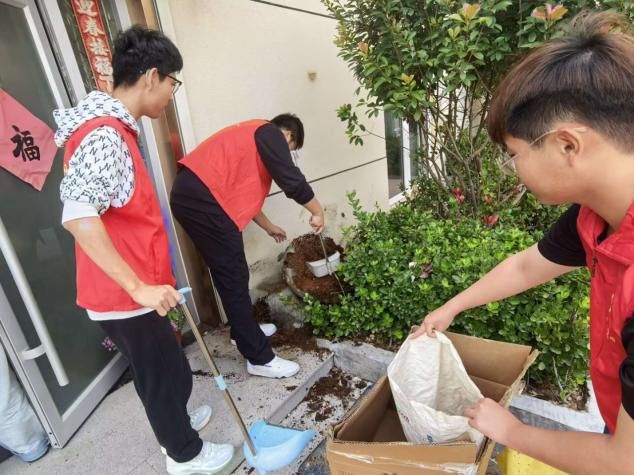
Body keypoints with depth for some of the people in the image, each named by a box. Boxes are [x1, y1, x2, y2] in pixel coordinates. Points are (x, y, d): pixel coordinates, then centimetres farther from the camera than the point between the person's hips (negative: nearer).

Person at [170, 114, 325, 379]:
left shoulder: (253, 136, 28)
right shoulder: (269, 134, 0)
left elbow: (244, 191, 33)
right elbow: (292, 181, -10)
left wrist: (268, 227, 39)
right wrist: (317, 212, 6)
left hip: (190, 195, 10)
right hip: (203, 200, -10)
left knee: (229, 275, 20)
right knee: (234, 279, -4)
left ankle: (243, 330, 37)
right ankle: (260, 358, 7)